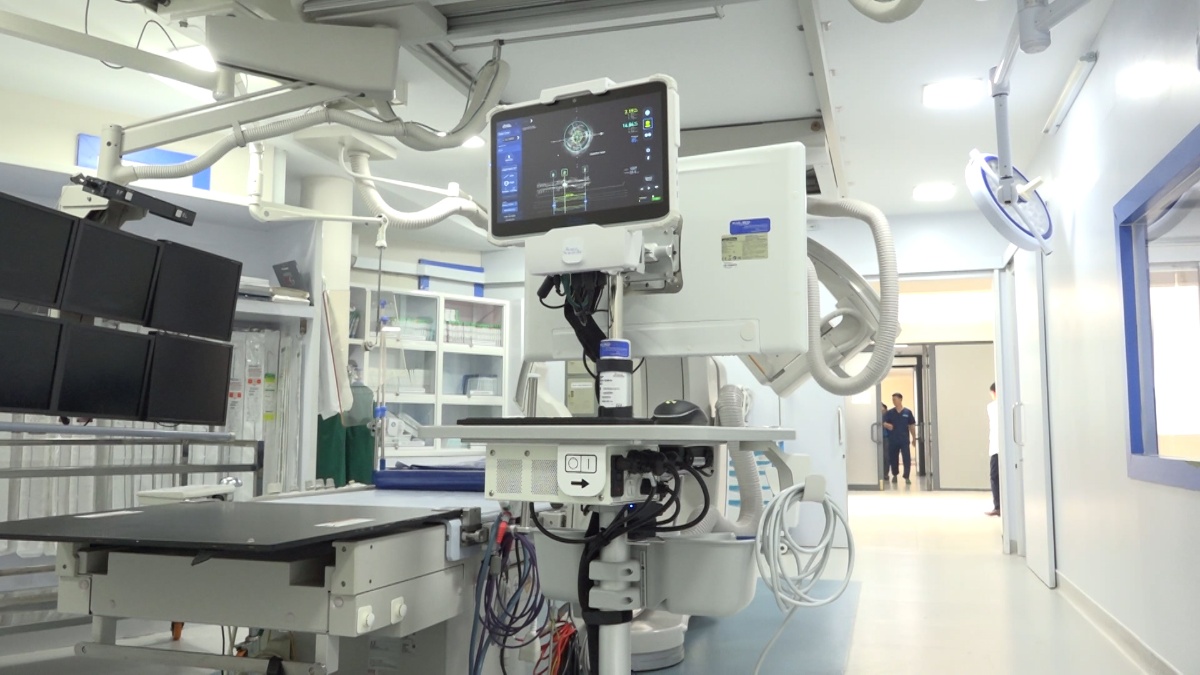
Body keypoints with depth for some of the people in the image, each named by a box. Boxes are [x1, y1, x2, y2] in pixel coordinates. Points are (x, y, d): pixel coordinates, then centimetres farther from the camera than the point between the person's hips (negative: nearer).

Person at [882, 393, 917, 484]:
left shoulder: (907, 412, 1)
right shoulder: (889, 413, 4)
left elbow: (912, 425, 6)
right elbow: (884, 423, -2)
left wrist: (914, 438, 6)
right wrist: (887, 425, -27)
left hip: (904, 440, -1)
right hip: (892, 440, 2)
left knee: (907, 458, -6)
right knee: (893, 458, 9)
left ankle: (906, 477, -2)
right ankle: (895, 475, 26)